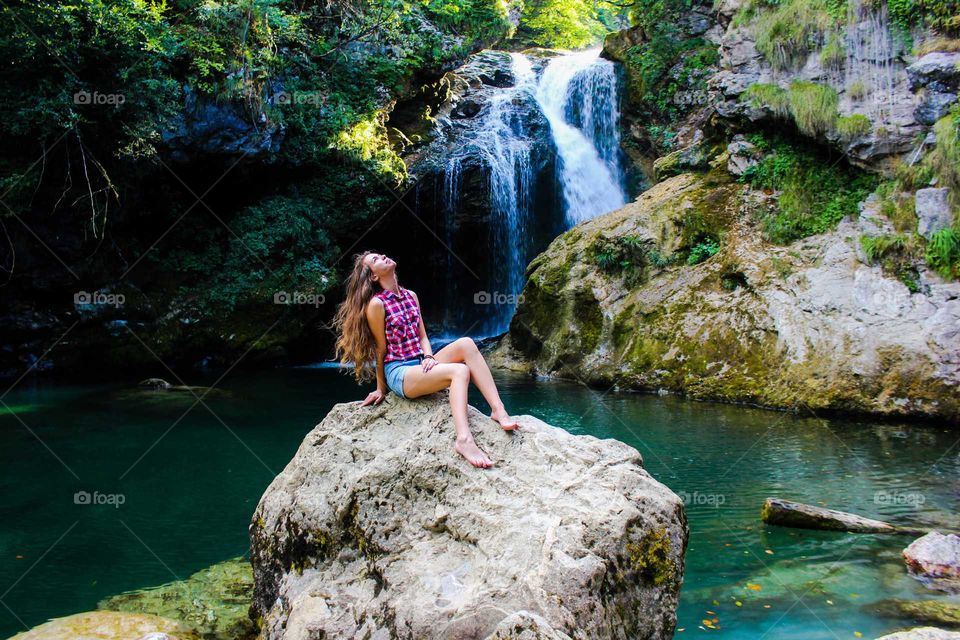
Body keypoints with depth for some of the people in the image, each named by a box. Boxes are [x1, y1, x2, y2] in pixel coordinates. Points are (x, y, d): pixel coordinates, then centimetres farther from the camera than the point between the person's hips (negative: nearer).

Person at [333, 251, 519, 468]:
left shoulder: (411, 296, 14)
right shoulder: (376, 304, -8)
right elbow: (381, 349, -3)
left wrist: (429, 357, -5)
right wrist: (381, 389, 5)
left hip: (421, 365, 7)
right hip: (398, 373, -7)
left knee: (466, 343, -18)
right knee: (460, 370, -29)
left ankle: (498, 410, -28)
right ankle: (463, 439, -49)